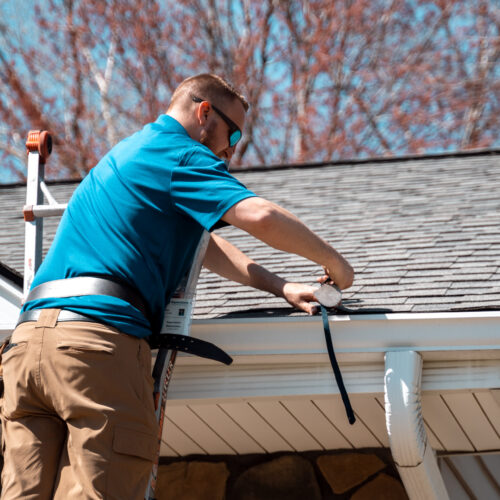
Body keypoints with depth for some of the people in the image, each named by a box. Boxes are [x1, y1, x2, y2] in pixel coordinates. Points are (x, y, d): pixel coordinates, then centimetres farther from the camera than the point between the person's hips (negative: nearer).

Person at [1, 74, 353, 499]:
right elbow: (260, 217, -12)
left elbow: (199, 242, 37)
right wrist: (333, 262, 4)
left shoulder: (126, 154, 33)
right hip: (100, 334, -8)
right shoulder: (179, 152, 3)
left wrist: (279, 286, 31)